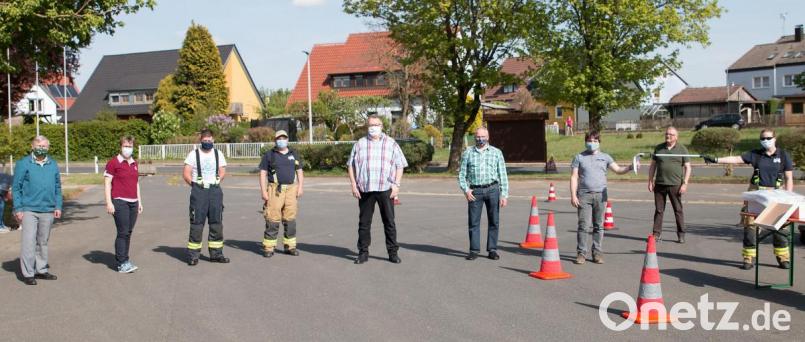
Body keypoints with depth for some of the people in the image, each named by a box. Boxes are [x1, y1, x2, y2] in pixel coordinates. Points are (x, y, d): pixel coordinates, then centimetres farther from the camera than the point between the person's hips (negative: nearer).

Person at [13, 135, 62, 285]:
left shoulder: (53, 164, 11)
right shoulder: (23, 164, -1)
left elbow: (57, 187, 15)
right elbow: (16, 187, -2)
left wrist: (58, 206, 8)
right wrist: (18, 208, -7)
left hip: (48, 210, 4)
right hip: (29, 210, -4)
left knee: (43, 242, 12)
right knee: (29, 242, -5)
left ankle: (41, 269, 22)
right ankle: (28, 273, 2)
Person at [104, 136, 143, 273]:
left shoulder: (134, 163, 16)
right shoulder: (113, 162, -4)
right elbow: (107, 183, -6)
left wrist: (139, 201, 20)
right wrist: (109, 203, -12)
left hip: (133, 203, 6)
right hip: (120, 202, -6)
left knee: (128, 232, 8)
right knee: (123, 233, -9)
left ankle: (123, 259, 15)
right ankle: (122, 263, -5)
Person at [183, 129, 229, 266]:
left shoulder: (218, 154, 14)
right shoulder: (193, 154, 4)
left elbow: (222, 172, 15)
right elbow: (186, 174, -1)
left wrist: (217, 181, 1)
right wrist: (195, 185, -8)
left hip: (215, 191, 3)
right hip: (198, 192, -3)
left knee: (216, 222, 5)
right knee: (196, 223, -6)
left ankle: (216, 254, 13)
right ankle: (193, 255, 0)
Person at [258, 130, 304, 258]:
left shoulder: (293, 155, 15)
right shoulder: (269, 155, 5)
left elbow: (299, 171, 17)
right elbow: (263, 173, 1)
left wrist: (300, 187, 4)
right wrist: (263, 191, -7)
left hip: (291, 189, 3)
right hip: (275, 190, -3)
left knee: (290, 219, 5)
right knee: (272, 219, -5)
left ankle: (290, 246, 14)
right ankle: (268, 247, 1)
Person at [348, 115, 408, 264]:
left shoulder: (391, 144, 8)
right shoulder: (359, 144, 10)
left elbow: (400, 165, 7)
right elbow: (351, 165, 11)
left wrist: (396, 185, -4)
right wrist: (353, 185, 0)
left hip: (386, 190, -1)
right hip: (365, 190, 1)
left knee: (389, 222, 2)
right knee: (364, 222, 5)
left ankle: (393, 252, 10)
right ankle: (363, 252, 13)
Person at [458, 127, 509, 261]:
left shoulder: (496, 153, 8)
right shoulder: (468, 153, 9)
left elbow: (503, 175, 7)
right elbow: (462, 174, 9)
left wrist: (504, 195, 0)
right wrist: (466, 190, -5)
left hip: (492, 189, 0)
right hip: (475, 191, 0)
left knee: (494, 221, 3)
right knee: (473, 222, 0)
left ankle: (492, 250, 12)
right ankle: (474, 250, 7)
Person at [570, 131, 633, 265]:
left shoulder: (605, 157, 12)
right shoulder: (579, 157, 8)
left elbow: (618, 170, 3)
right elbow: (574, 177, 4)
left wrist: (630, 167, -18)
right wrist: (573, 195, -5)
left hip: (600, 195, 2)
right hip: (584, 195, -2)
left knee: (599, 226, 5)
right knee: (583, 226, -5)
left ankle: (597, 253, 13)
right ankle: (581, 253, 2)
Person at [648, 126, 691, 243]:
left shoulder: (682, 149, 3)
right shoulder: (658, 148, 10)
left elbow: (687, 167, 2)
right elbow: (653, 165, 14)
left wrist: (685, 183, -7)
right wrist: (650, 181, 6)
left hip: (675, 185, -2)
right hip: (659, 184, 2)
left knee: (678, 210, 2)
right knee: (658, 210, 5)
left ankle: (681, 235, 9)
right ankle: (656, 234, 10)